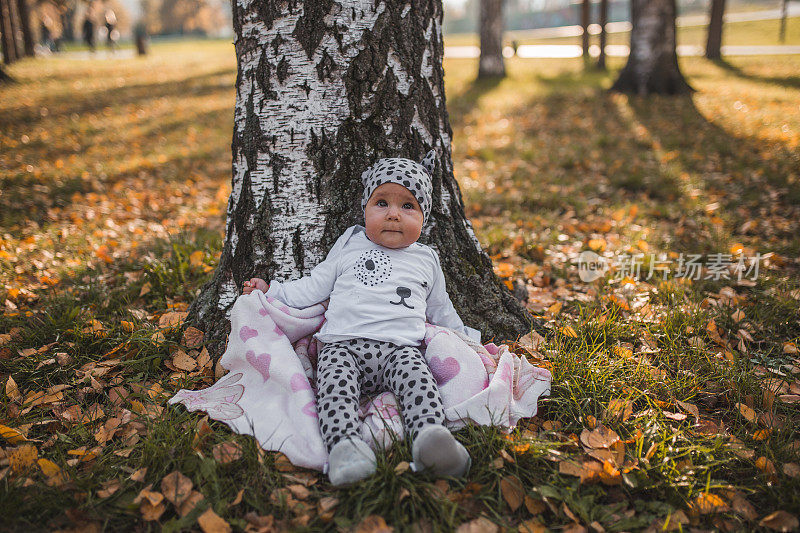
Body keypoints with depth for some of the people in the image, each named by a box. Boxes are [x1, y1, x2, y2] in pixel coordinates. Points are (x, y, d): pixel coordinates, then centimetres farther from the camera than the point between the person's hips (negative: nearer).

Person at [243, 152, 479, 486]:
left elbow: (440, 309, 36)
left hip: (400, 347, 0)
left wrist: (465, 340, 33)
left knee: (415, 374, -33)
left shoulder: (426, 260, 26)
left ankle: (430, 436, -53)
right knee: (335, 379, -33)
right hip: (344, 345, 0)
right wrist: (271, 291, 21)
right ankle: (344, 443, -50)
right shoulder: (349, 245, 24)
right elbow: (315, 286, 28)